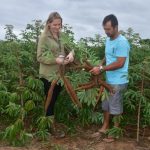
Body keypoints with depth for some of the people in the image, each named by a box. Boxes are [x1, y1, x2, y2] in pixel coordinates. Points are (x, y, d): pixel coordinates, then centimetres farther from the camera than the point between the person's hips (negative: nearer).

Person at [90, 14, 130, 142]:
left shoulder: (122, 42, -19)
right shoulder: (108, 40, 10)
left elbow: (120, 63, -23)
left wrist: (101, 69, -21)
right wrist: (100, 65, 1)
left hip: (118, 82, -8)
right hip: (108, 80, 9)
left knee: (116, 107, 5)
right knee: (106, 105, 18)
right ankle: (105, 127, 33)